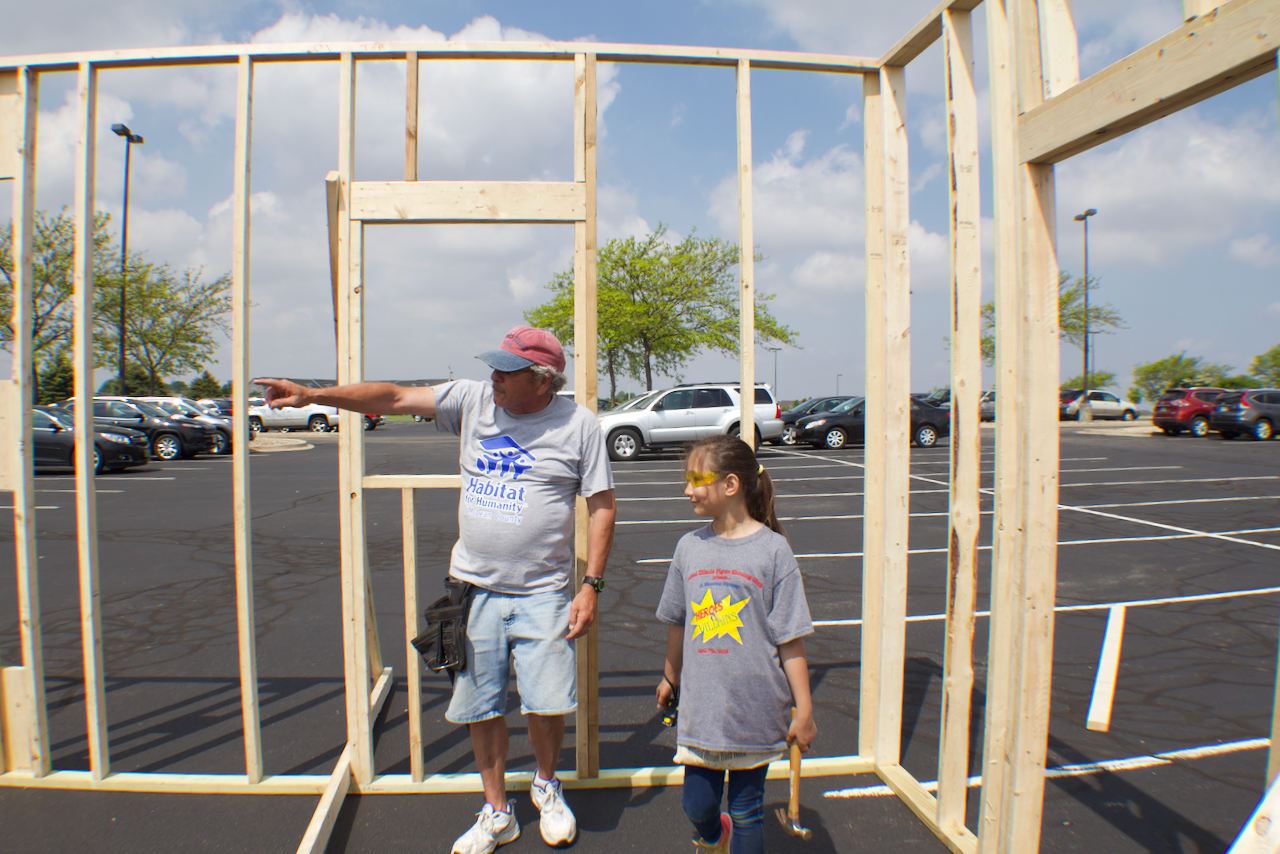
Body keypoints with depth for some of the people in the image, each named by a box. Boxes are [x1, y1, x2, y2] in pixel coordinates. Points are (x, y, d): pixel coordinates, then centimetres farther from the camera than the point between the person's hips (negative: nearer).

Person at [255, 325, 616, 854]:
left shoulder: (578, 425, -6)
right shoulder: (472, 400, 0)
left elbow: (602, 506, -4)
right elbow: (395, 398, -1)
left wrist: (592, 585, -9)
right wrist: (312, 395, -9)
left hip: (542, 593, -2)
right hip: (474, 587, 3)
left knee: (547, 704, -1)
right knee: (480, 707, 10)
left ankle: (546, 785, 32)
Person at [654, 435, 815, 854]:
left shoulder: (772, 550, -11)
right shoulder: (690, 547, 0)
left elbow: (791, 639, -8)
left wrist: (803, 709, -5)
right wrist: (671, 678, 23)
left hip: (755, 710, -3)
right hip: (700, 705, 3)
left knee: (746, 810, 9)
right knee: (697, 804, 11)